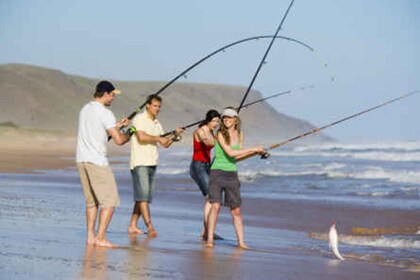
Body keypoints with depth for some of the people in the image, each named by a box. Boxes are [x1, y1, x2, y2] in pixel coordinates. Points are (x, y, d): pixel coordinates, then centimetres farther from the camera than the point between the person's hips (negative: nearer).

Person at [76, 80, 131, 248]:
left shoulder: (85, 110, 14)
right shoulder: (105, 113, -12)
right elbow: (118, 140, -15)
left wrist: (118, 125, 26)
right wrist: (129, 135, 6)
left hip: (82, 160, 8)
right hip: (97, 161, -8)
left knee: (92, 201, 15)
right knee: (110, 200, -3)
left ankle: (90, 237, 12)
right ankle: (100, 238, -8)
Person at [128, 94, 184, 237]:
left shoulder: (156, 123, 17)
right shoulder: (139, 119, -5)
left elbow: (165, 144, 16)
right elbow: (141, 137, -19)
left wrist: (174, 135, -1)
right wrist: (158, 138, -10)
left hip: (152, 163, 8)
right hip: (139, 162, -8)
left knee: (144, 197, 8)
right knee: (142, 195, -11)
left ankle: (132, 226, 14)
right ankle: (149, 227, -18)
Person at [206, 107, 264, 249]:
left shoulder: (239, 135, 8)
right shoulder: (220, 134, -10)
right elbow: (230, 153, -19)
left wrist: (255, 153, 5)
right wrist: (252, 149, -15)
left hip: (232, 174, 5)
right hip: (217, 172, -5)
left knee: (236, 210, 4)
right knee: (215, 206, -15)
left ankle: (241, 242, 7)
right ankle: (210, 239, -9)